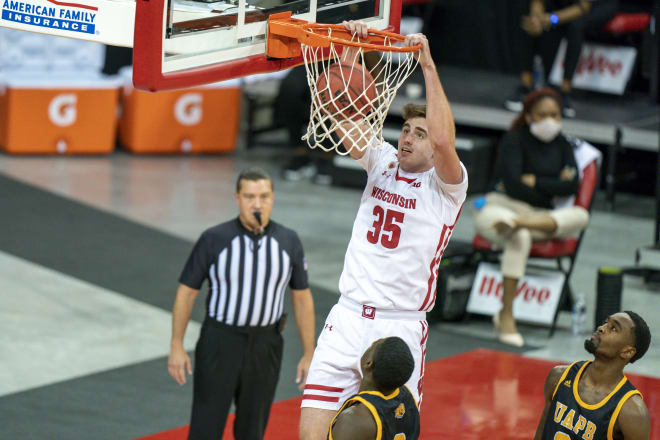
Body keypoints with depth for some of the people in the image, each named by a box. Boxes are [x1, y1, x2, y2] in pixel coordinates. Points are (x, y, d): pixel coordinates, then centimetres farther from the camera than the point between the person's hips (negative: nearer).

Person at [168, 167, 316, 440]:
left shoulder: (289, 241, 1)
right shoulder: (214, 240, -7)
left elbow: (302, 297, 8)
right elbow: (186, 291, -1)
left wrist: (308, 354, 5)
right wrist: (176, 346, -5)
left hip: (265, 346, 3)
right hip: (219, 343, -3)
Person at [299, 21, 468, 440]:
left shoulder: (446, 185, -4)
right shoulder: (382, 161, 10)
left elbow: (445, 141, -25)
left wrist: (428, 66, -23)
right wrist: (350, 48, -13)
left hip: (401, 326, -4)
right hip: (348, 316, 4)